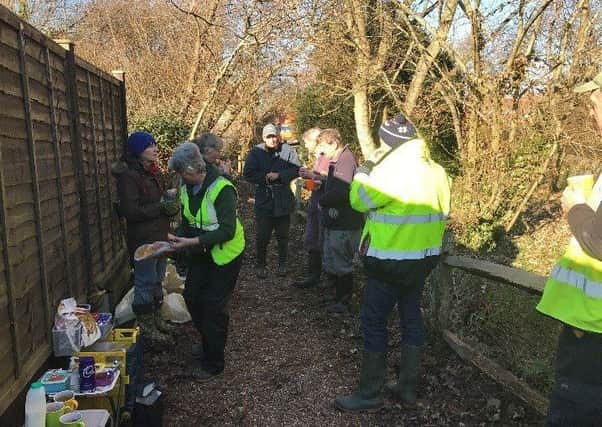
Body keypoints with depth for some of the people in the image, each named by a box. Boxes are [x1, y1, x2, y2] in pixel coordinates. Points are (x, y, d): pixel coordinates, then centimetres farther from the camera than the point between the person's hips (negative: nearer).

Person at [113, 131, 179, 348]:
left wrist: (169, 204, 1)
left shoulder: (152, 172, 11)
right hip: (142, 238, -9)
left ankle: (155, 318, 35)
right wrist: (161, 208, -21)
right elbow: (130, 211, -23)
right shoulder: (128, 176, -17)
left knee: (157, 280, 19)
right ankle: (146, 328, 13)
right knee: (145, 283, 1)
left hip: (159, 235, 9)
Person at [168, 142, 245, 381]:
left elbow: (227, 231, -28)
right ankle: (208, 342, 35)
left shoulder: (221, 189, -25)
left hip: (225, 253, -7)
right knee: (192, 297, 10)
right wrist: (175, 240, -8)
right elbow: (187, 223, 11)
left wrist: (192, 242, -31)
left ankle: (213, 363, 15)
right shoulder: (186, 189, 1)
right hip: (200, 253, 8)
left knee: (214, 307, -2)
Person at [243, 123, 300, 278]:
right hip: (264, 201, -1)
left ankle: (282, 264, 32)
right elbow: (248, 173, -7)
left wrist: (279, 175, -20)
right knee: (263, 236, 8)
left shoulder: (288, 150, -3)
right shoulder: (256, 152, -2)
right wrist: (265, 178, -18)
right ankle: (260, 264, 25)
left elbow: (296, 170, -9)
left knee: (282, 236, 15)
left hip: (283, 200, 1)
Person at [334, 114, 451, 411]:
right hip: (423, 258, 8)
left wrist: (367, 165, -1)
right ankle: (407, 387, 26)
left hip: (390, 262, -8)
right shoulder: (437, 172, 6)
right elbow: (441, 214, 12)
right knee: (411, 317, 15)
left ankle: (370, 393, 12)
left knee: (374, 322, 2)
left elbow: (358, 200, -9)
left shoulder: (390, 172, -20)